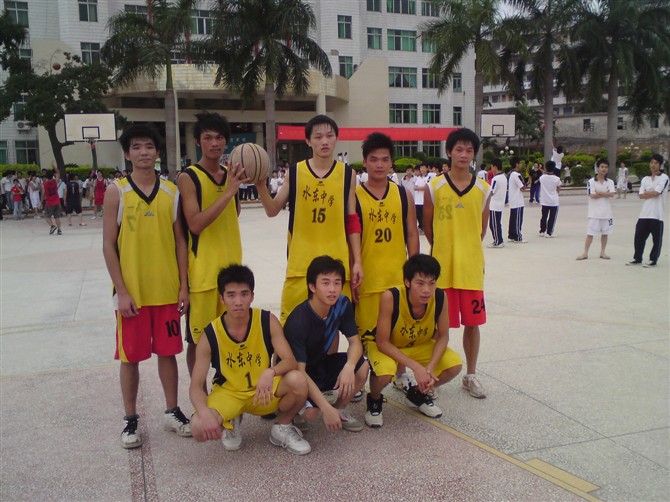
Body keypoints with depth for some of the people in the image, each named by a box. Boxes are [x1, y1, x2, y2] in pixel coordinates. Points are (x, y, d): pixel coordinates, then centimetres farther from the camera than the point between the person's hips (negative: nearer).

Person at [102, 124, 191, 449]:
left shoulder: (172, 191, 3)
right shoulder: (117, 192, -4)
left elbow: (180, 240, 6)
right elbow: (108, 245, -5)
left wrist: (183, 285, 2)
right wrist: (121, 291, -10)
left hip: (167, 289, 2)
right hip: (132, 292, -2)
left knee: (168, 352, 11)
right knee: (131, 356, 8)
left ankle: (172, 412, 26)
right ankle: (130, 420, 23)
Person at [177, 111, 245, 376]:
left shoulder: (230, 175, 9)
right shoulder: (188, 178, -10)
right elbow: (195, 224, -21)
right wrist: (228, 192, -24)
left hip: (231, 267, 6)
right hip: (203, 271, -6)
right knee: (199, 339, 6)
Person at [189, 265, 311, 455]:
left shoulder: (268, 321, -15)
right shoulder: (210, 335, -16)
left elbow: (291, 361, -20)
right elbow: (196, 386, -16)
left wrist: (270, 372, -43)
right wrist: (205, 413, -37)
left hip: (264, 391, 1)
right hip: (228, 393, 0)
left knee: (298, 380, -31)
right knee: (200, 428, -31)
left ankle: (282, 428, 2)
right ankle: (230, 423, 9)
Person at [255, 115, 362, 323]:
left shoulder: (347, 174, 2)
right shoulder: (294, 172, 1)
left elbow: (352, 222, 4)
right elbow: (272, 211, 4)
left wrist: (357, 261, 1)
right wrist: (260, 185, -13)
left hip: (336, 262, 0)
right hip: (300, 262, 0)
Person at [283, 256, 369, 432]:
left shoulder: (342, 304, -13)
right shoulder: (298, 322, -30)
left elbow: (355, 342, -9)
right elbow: (299, 370, -30)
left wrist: (349, 367, -32)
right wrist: (326, 408, -36)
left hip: (322, 363, 6)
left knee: (362, 367, -20)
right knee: (310, 412, -31)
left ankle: (340, 408, 7)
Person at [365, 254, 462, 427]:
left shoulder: (440, 297, -24)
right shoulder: (390, 297, -35)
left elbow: (442, 336, -11)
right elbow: (382, 342, -28)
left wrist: (430, 368, -25)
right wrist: (416, 367, -32)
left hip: (420, 346, 4)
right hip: (386, 347, -4)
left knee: (454, 365, -17)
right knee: (384, 373, -36)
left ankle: (418, 393, 14)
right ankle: (374, 400, 3)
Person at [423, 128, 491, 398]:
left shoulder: (483, 189, 3)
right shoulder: (434, 188, -4)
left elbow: (482, 227, 12)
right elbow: (428, 226, 5)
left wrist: (468, 249, 10)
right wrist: (444, 249, 8)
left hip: (472, 267, 2)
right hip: (442, 266, -2)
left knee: (472, 322, 9)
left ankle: (471, 375, 25)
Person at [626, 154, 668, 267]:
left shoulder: (664, 178, -4)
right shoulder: (645, 179, 13)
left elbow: (656, 192, -15)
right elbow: (641, 195, 3)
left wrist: (647, 193, -1)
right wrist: (652, 193, -8)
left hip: (657, 214, -5)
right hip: (644, 213, 5)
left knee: (656, 239, 2)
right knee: (639, 236, 6)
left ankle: (653, 260, 13)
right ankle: (637, 258, 18)